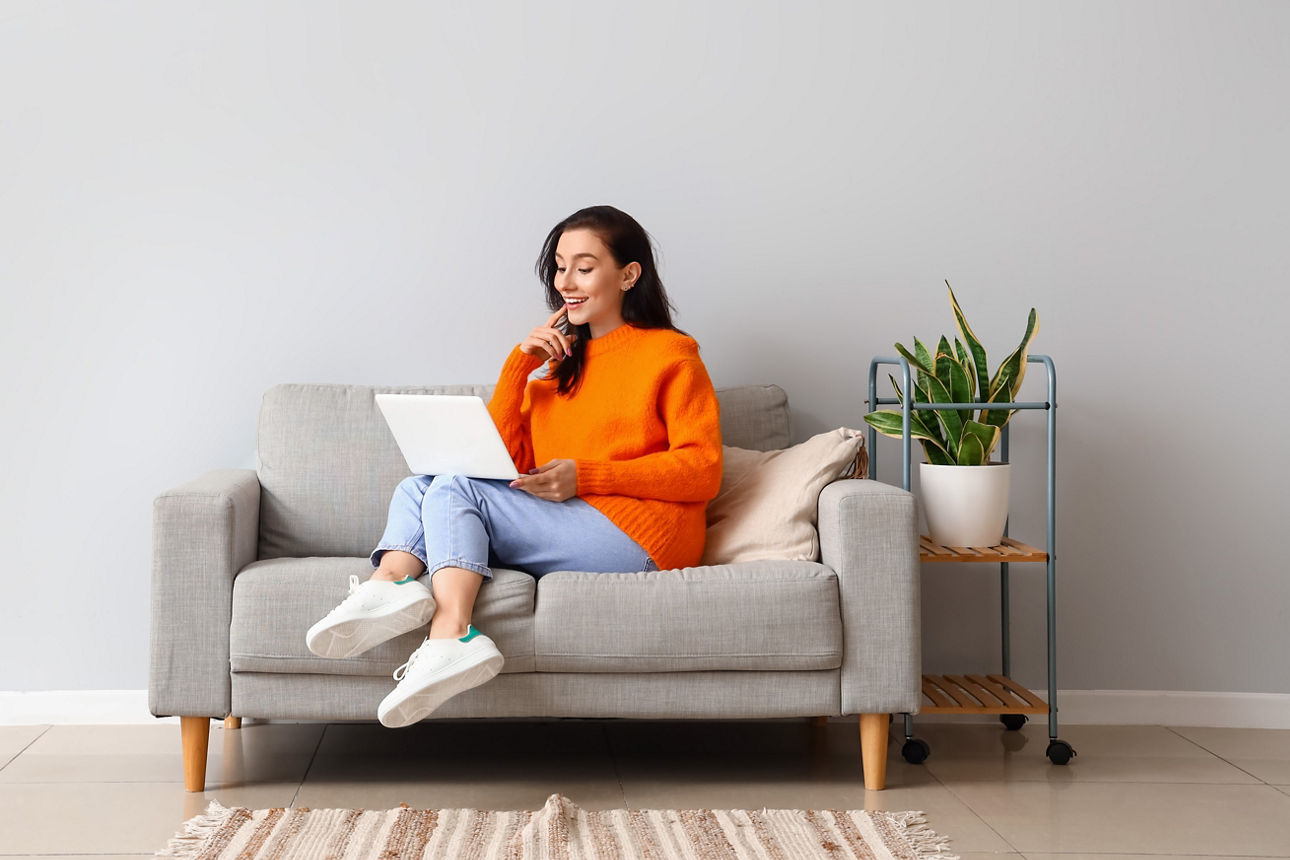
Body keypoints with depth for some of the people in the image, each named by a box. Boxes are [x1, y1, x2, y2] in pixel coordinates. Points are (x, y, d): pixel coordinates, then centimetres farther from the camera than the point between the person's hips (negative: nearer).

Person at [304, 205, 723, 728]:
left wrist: (585, 476, -15)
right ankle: (388, 582, -33)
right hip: (563, 531, 7)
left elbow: (703, 470, -7)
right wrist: (519, 363, 2)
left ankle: (448, 638, -41)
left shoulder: (669, 353, 4)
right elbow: (505, 459, 13)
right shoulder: (560, 361, 23)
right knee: (417, 487, -2)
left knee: (455, 491, -20)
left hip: (635, 535, -7)